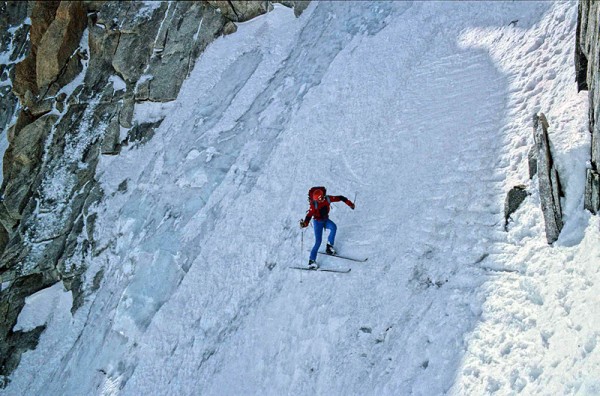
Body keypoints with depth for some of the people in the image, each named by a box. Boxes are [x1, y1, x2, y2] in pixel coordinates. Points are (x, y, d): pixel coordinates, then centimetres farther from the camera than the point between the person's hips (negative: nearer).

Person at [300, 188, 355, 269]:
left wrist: (350, 203, -7)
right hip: (318, 222, -5)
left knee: (333, 227, -27)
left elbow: (340, 198, -6)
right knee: (318, 242, -14)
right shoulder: (314, 204, -24)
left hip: (326, 220, 5)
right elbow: (309, 215, -31)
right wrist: (305, 223, -49)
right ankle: (311, 261, -8)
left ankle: (329, 246, -8)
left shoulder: (327, 199, -14)